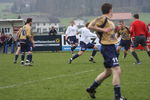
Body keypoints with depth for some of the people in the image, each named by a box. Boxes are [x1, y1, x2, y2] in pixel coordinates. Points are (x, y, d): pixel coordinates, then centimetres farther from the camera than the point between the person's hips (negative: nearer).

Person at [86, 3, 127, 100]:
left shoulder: (109, 20, 14)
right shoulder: (103, 18, -13)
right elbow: (90, 26, -21)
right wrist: (103, 30, -21)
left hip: (111, 47, 10)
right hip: (107, 47, -10)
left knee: (108, 72, 18)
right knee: (117, 70, -14)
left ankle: (92, 88, 30)